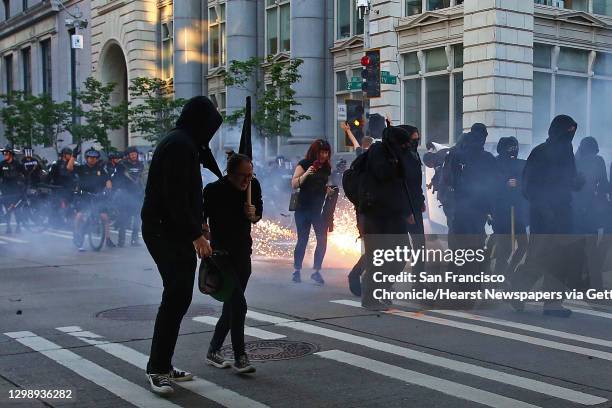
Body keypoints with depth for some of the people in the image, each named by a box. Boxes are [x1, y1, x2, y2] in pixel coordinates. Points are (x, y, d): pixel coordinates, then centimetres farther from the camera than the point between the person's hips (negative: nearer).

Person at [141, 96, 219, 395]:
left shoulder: (182, 143, 17)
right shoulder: (179, 144, -15)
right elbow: (175, 196, -22)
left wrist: (196, 227, 32)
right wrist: (195, 234, -19)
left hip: (175, 232, 10)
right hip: (167, 232, -10)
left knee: (178, 296, 11)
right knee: (176, 296, -11)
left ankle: (163, 366, 16)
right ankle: (157, 369, -5)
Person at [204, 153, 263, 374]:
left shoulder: (254, 186, -2)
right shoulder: (214, 190, -16)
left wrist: (254, 214, -11)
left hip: (243, 253, 6)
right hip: (221, 254, -6)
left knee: (232, 305, 11)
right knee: (238, 305, -13)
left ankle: (213, 350, 25)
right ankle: (240, 357, -4)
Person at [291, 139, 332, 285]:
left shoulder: (326, 167, 8)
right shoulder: (304, 164, -7)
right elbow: (294, 184, -15)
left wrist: (328, 190, 2)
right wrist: (306, 174, -29)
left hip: (318, 209, 5)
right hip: (303, 209, -4)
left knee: (322, 240, -3)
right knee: (302, 240, 1)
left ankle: (316, 271, 7)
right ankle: (297, 271, 13)